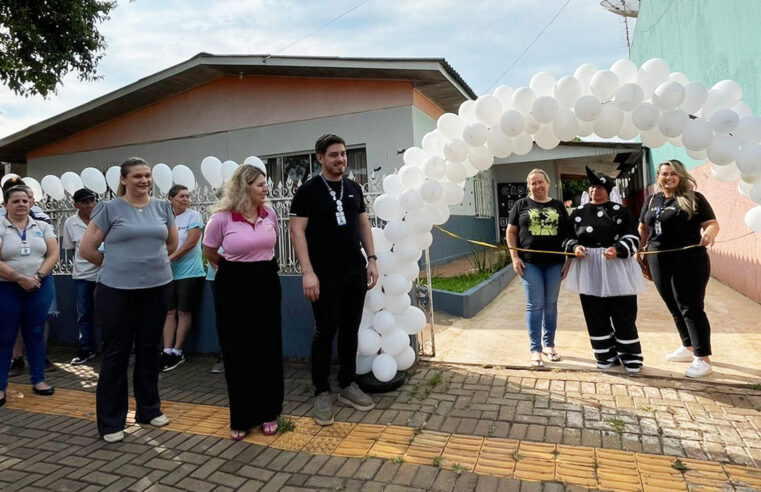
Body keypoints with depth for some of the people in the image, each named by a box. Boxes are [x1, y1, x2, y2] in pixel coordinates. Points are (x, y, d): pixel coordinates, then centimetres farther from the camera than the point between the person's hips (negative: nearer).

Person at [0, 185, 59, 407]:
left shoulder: (42, 227, 6)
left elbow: (53, 254, 0)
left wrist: (38, 276, -13)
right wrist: (20, 278, -18)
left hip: (40, 288, 2)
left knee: (35, 334, 9)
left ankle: (38, 379, 19)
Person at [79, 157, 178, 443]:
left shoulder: (162, 207, 6)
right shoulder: (109, 209, -4)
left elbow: (172, 242, 18)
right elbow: (86, 249, -2)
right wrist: (115, 265, 6)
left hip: (156, 287, 3)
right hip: (117, 290, -3)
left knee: (149, 350, 13)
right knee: (116, 353, 5)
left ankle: (149, 409, 28)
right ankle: (110, 421, 18)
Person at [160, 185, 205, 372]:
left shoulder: (193, 216, -4)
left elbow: (191, 242, -12)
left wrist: (170, 258, -14)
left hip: (189, 271, -4)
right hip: (169, 272, 4)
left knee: (183, 312, 2)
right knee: (170, 312, 5)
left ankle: (177, 352, 10)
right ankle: (167, 351, 9)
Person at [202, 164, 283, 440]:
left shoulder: (269, 215, -1)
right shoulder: (222, 218, -12)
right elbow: (209, 253, 3)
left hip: (266, 283, 3)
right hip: (234, 286, -3)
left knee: (268, 349, 8)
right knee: (238, 352, 6)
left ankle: (268, 414, 25)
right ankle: (242, 418, 23)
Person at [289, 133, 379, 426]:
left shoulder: (354, 189, 11)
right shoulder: (308, 191, -5)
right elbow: (297, 231, -10)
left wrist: (371, 259, 8)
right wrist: (307, 272, -18)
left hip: (356, 272, 5)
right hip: (325, 276, -5)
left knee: (350, 330, 11)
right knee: (325, 332, 2)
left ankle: (348, 385, 25)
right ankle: (322, 393, 15)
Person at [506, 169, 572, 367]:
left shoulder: (558, 206, 9)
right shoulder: (521, 205, 4)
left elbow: (568, 234, 10)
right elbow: (511, 232, 3)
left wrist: (568, 260, 3)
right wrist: (514, 257, -6)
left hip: (554, 263, 2)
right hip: (529, 263, -2)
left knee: (551, 304, 10)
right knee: (534, 305, 0)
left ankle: (549, 345, 25)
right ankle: (535, 350, 9)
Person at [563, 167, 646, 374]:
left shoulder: (619, 211, 1)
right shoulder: (578, 212, 9)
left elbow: (633, 237, -3)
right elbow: (567, 238, 10)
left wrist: (617, 249, -20)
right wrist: (574, 247, -11)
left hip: (617, 268, -2)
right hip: (588, 270, 2)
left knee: (624, 316, 3)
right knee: (596, 317, 8)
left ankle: (630, 357, 20)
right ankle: (606, 356, 23)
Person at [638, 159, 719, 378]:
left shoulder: (694, 199, -1)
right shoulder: (652, 201, 13)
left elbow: (712, 223, -7)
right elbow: (643, 229, 18)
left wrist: (709, 232, -29)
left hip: (689, 262, -5)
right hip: (659, 263, 6)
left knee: (691, 308, -4)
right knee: (674, 308, 16)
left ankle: (703, 359, 6)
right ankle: (688, 347, 34)